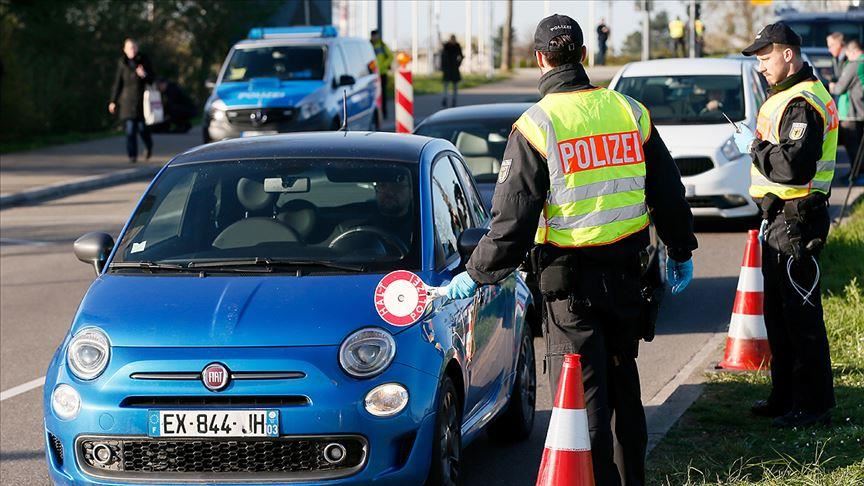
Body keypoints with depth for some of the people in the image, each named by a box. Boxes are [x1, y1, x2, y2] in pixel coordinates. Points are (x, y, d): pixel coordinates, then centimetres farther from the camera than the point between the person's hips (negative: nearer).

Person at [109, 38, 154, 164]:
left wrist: (144, 75, -20)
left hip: (141, 98, -1)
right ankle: (132, 154, 1)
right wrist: (113, 101, 6)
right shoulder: (122, 63, 4)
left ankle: (148, 146, 31)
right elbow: (117, 83, 7)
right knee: (129, 127, -4)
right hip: (127, 99, 1)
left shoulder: (144, 61, 0)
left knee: (141, 125, 2)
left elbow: (152, 79, 3)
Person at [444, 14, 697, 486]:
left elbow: (512, 218, -13)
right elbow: (668, 191, 12)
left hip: (569, 275, -5)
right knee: (623, 381, 19)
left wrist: (476, 274, -2)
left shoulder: (535, 125, -11)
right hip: (626, 269, 5)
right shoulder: (630, 111, 4)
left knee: (582, 392, 0)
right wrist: (680, 252, 26)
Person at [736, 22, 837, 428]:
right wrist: (758, 145, 8)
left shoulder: (802, 103, -18)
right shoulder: (787, 96, 17)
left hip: (796, 220, -11)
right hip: (779, 217, 11)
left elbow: (795, 166, -28)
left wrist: (755, 147, -16)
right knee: (778, 312, 17)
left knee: (801, 315, -6)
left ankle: (814, 404, -1)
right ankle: (785, 396, 26)